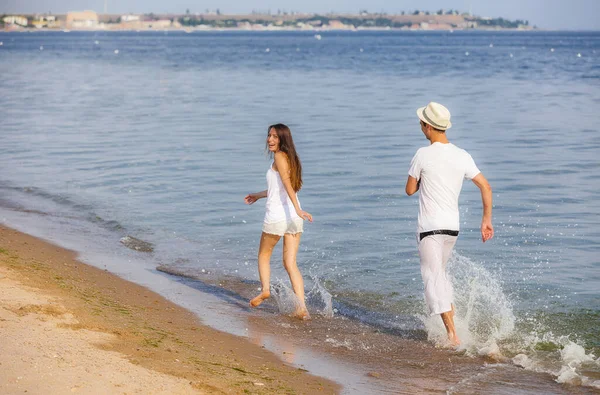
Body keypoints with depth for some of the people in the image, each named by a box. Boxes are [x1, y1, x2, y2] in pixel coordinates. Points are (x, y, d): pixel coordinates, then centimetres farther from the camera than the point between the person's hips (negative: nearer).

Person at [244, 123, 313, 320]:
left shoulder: (279, 157, -8)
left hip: (276, 215, -7)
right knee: (290, 263, 5)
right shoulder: (291, 158, 17)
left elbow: (287, 185, -19)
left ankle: (265, 289, 4)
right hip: (294, 218, 7)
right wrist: (259, 195, 39)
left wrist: (298, 209, -28)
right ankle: (301, 307, -5)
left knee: (264, 254, 18)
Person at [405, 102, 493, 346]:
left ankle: (452, 334, -15)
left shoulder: (423, 155, -11)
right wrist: (487, 220, 6)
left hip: (430, 227, -6)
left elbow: (410, 190, -1)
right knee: (439, 272, 26)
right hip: (453, 226, 6)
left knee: (433, 278, -5)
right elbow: (486, 187, 1)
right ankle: (451, 314, 23)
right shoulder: (462, 156, 3)